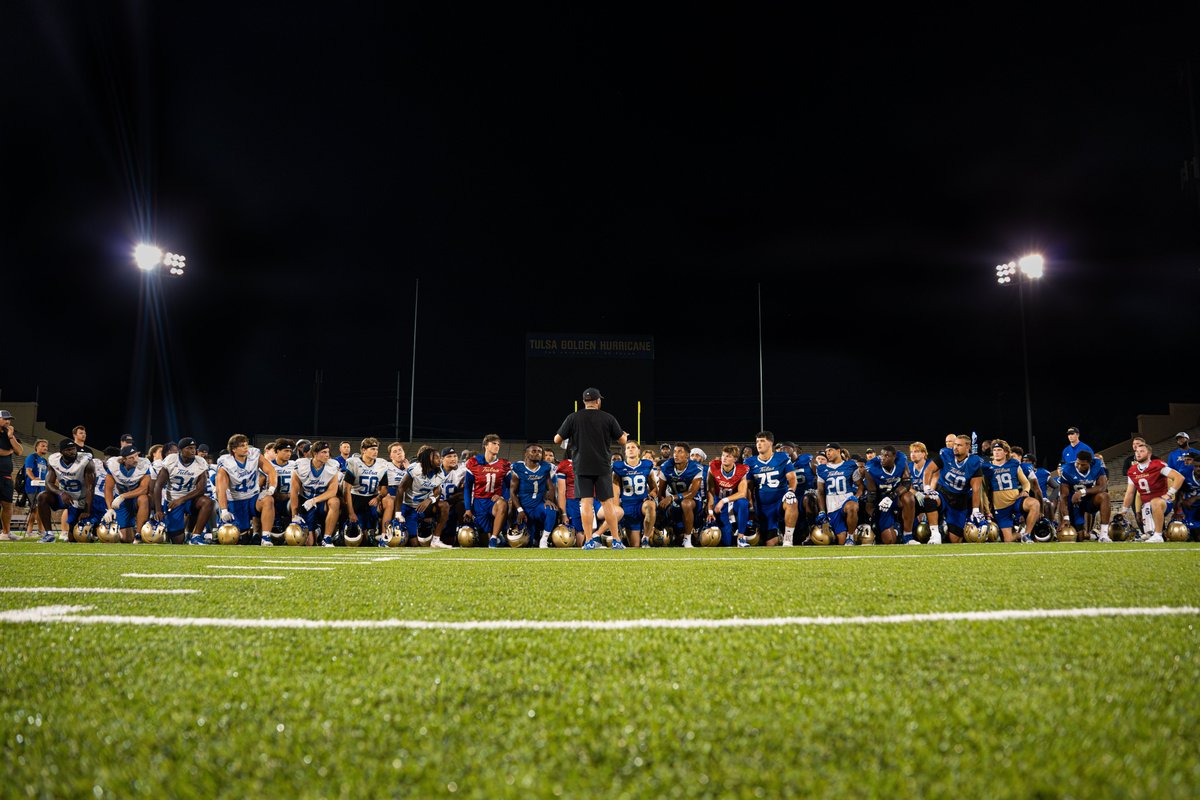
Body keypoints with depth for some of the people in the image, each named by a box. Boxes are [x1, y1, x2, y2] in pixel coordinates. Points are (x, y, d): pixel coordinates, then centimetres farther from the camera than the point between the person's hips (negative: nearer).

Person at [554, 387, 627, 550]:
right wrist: (625, 435, 27)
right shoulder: (608, 418, 0)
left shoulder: (573, 418, 1)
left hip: (582, 467, 0)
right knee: (608, 502, 6)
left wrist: (571, 435, 24)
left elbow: (557, 440, 3)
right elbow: (623, 441, 4)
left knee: (586, 502, -1)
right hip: (602, 466, 0)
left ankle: (589, 541, -4)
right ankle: (616, 540, 8)